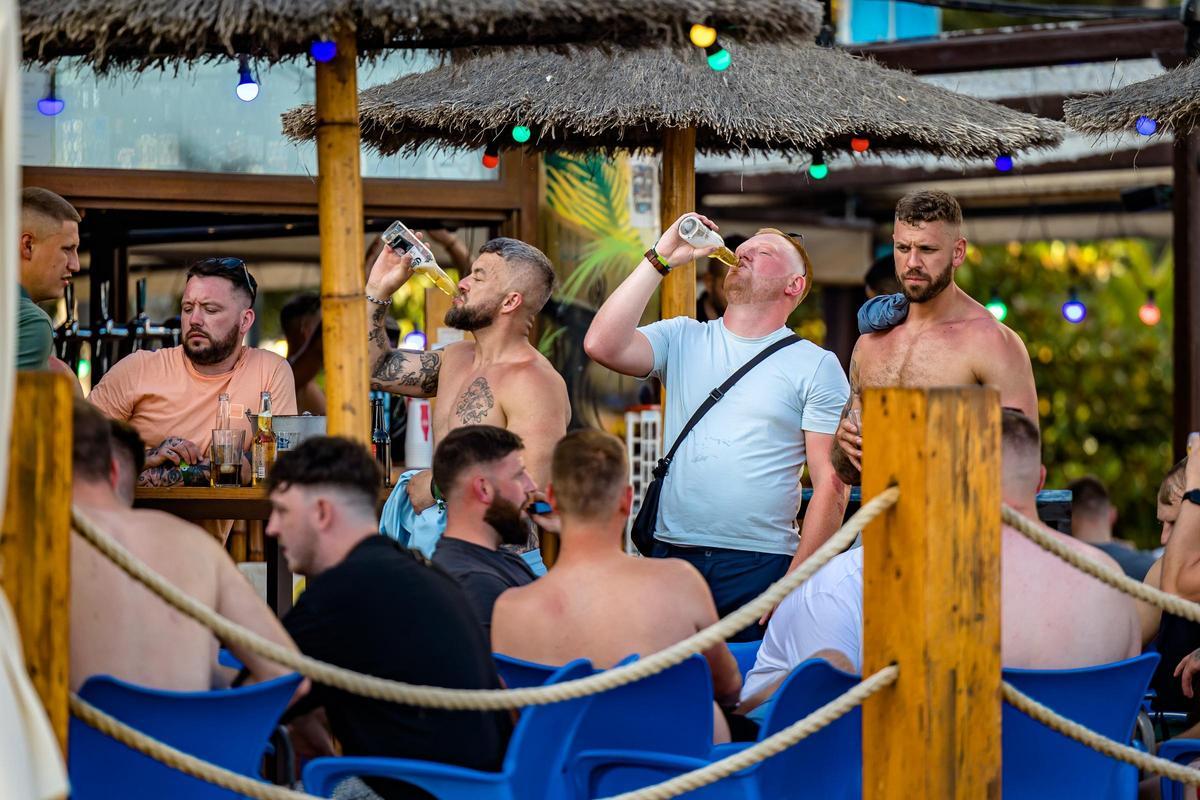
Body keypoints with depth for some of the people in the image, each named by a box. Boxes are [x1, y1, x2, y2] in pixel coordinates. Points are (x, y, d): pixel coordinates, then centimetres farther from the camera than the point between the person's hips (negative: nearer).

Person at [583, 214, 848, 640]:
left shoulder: (817, 366, 4)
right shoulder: (683, 339, 12)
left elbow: (831, 485, -1)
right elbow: (602, 346, -6)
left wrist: (797, 582, -10)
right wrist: (660, 259, -4)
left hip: (760, 564, -2)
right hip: (671, 555, 2)